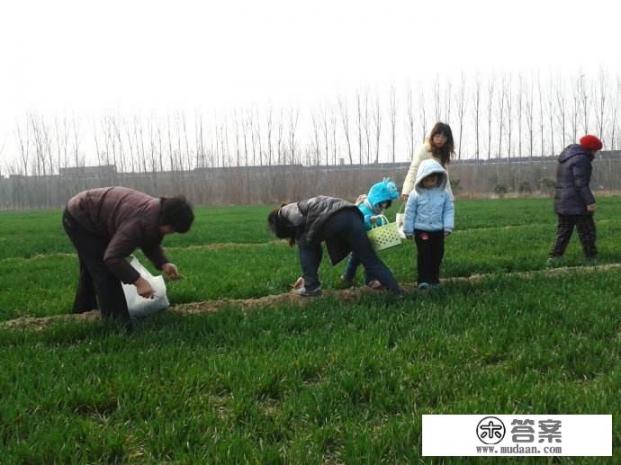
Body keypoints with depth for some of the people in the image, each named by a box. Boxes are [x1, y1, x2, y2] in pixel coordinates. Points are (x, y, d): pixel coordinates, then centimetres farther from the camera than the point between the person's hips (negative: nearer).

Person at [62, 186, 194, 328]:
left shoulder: (157, 213, -9)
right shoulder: (140, 222, -38)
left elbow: (151, 244, 6)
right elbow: (112, 257, -38)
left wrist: (163, 264, -11)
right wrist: (138, 281, -40)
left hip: (90, 218, 10)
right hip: (78, 218, -10)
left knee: (92, 269, 24)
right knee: (105, 272, -14)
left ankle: (82, 313, 43)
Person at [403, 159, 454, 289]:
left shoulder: (444, 193, -1)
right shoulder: (416, 194, -8)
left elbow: (449, 210, 3)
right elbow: (409, 213, -3)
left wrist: (448, 227, -5)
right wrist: (408, 230, -1)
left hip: (438, 230, 3)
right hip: (421, 230, -3)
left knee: (437, 254, 11)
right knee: (423, 254, -5)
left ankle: (434, 279, 24)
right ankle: (423, 280, -2)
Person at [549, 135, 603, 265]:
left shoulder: (565, 158, 16)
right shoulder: (580, 159, -13)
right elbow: (581, 183, -20)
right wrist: (590, 202, -22)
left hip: (562, 202, 9)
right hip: (576, 203, -9)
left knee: (563, 232, 10)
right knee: (587, 231, 1)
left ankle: (554, 257, 5)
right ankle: (592, 259, 6)